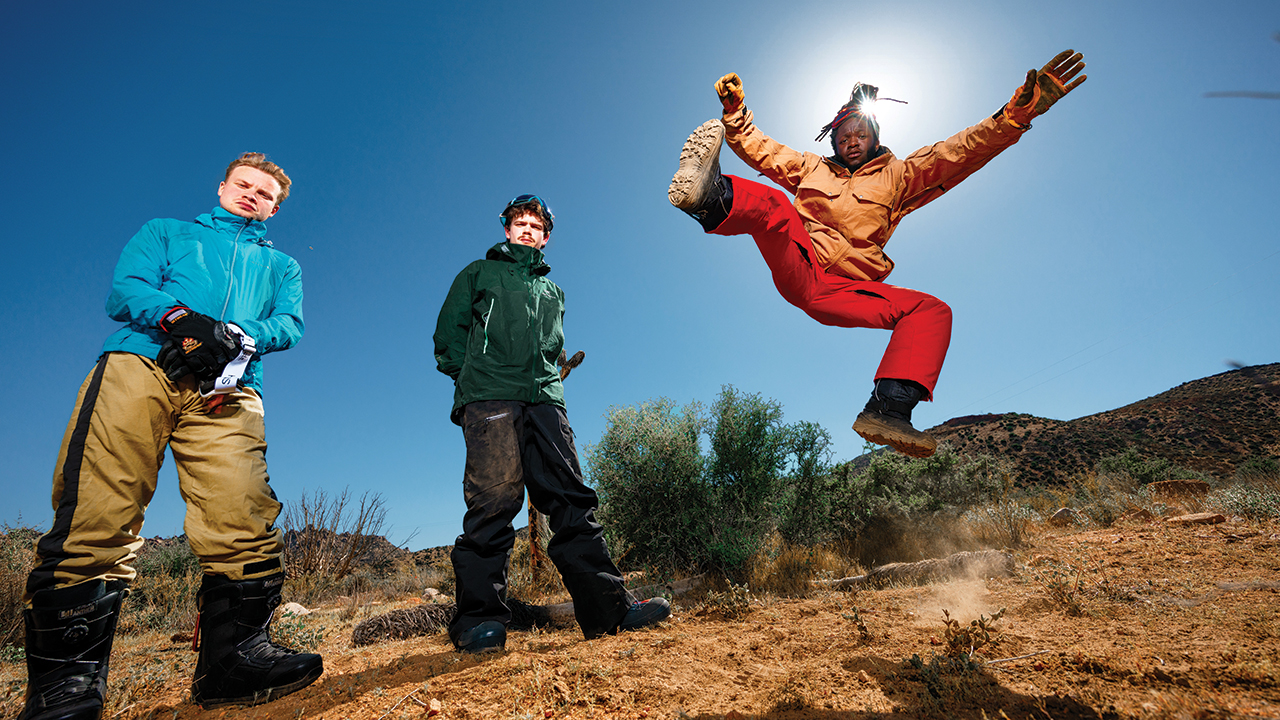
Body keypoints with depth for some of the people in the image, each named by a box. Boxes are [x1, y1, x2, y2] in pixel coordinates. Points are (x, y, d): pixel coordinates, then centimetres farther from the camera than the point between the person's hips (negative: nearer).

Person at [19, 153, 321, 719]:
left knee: (243, 521, -16)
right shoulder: (166, 232, 30)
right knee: (96, 516, -13)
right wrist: (176, 315, -11)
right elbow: (124, 291, 12)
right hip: (141, 364, 0)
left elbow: (290, 323, 12)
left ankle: (234, 655, -10)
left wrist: (235, 336, -10)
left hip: (227, 391, 1)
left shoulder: (281, 265, 31)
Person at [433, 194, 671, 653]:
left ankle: (607, 607, -8)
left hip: (544, 398, 3)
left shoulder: (553, 292, 33)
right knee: (494, 499, -15)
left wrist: (544, 379, 11)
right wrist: (474, 375, 6)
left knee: (571, 499, -7)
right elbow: (449, 334, 16)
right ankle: (479, 618, -9)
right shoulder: (479, 274, 23)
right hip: (489, 397, -3)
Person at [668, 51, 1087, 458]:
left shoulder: (897, 177, 23)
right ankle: (714, 198, -62)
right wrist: (734, 109, 12)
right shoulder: (812, 168, 27)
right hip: (797, 269, 0)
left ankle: (888, 409, -39)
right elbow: (758, 148, 28)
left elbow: (957, 154, 10)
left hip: (841, 293, 1)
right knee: (771, 203, -26)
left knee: (933, 309, -20)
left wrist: (1017, 114, -4)